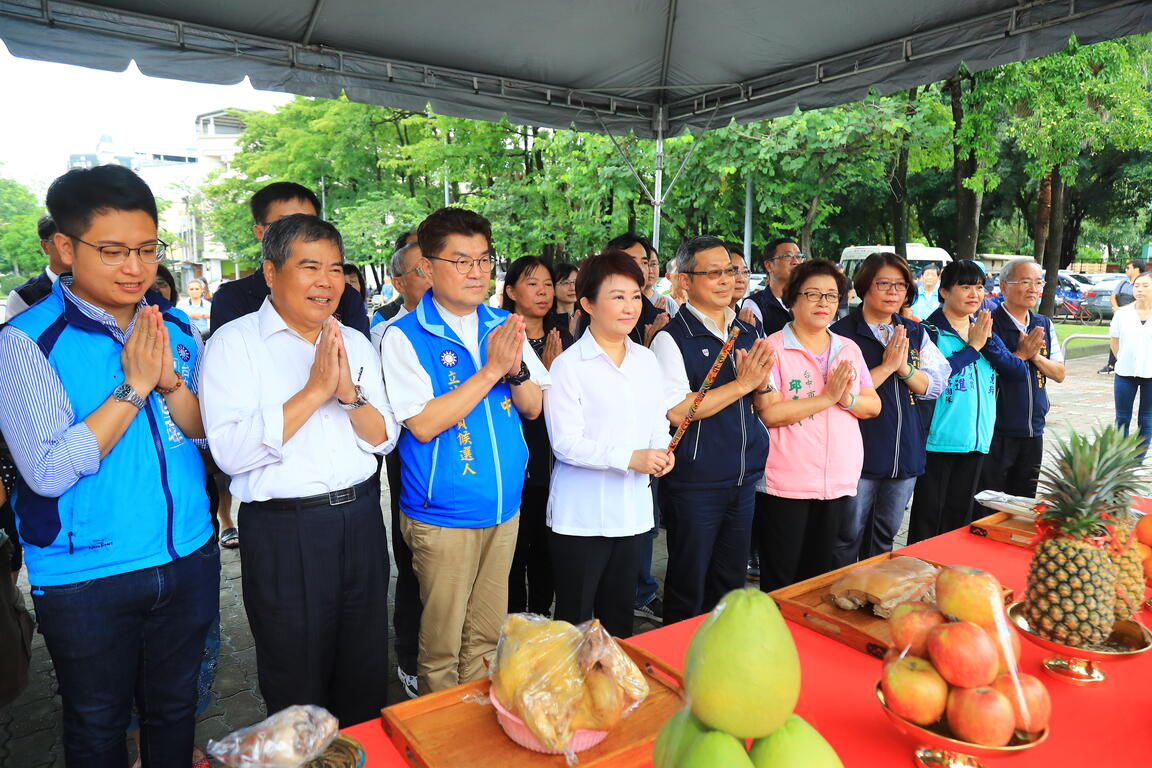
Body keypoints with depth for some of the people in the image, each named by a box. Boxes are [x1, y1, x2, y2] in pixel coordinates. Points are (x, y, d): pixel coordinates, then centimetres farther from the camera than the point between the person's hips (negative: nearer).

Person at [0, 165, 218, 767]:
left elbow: (206, 433, 0)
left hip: (188, 559, 4)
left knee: (174, 711, 22)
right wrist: (132, 387, -23)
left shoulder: (176, 327, 1)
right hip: (87, 577, -3)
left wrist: (169, 382, -18)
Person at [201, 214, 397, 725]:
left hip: (360, 520, 5)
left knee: (366, 675, 20)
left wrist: (350, 393, -15)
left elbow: (385, 439, 3)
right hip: (283, 532, -4)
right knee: (297, 690, 14)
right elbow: (230, 452, -20)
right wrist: (315, 390, -23)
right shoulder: (234, 342, -8)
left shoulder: (356, 343, 7)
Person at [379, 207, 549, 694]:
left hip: (504, 506, 5)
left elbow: (533, 408, 5)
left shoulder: (504, 326, 5)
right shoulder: (405, 336, -11)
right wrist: (491, 369, -22)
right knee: (441, 644, 11)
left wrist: (516, 368, -16)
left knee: (487, 636, 19)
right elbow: (423, 424, -20)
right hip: (442, 515, -5)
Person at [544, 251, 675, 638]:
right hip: (581, 514, -5)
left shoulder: (647, 361, 8)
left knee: (619, 613, 19)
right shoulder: (568, 365, -11)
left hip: (632, 509, 6)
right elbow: (566, 442, -16)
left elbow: (658, 420, 16)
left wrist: (660, 451, -6)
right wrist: (629, 458, -22)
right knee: (575, 617, 7)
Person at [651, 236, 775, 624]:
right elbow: (677, 411, -19)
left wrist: (761, 382, -9)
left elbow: (765, 406, 14)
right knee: (688, 591, 9)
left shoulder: (750, 333, 10)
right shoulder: (672, 338, -10)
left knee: (730, 584, 19)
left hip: (744, 481, 6)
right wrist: (741, 384, -18)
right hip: (694, 484, -6)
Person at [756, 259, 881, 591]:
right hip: (785, 484, -5)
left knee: (819, 575, 17)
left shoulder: (849, 349, 11)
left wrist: (848, 399, -11)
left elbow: (874, 405, 10)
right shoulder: (773, 347, -8)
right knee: (780, 583, 5)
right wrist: (826, 398, -18)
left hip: (840, 481, 6)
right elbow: (770, 413, -18)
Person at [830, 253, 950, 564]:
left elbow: (935, 386, 6)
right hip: (859, 453, -5)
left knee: (885, 535, 17)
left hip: (905, 453, 6)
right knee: (848, 537, 3)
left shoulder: (916, 334, 10)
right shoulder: (843, 333, -9)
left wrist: (905, 368, -11)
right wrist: (887, 366, -17)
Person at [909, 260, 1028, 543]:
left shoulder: (983, 327, 12)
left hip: (976, 439, 6)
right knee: (928, 517, 2)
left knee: (959, 517, 16)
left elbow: (1019, 371, 5)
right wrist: (973, 346, -15)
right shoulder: (930, 331, -8)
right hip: (938, 439, -6)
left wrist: (989, 341, -9)